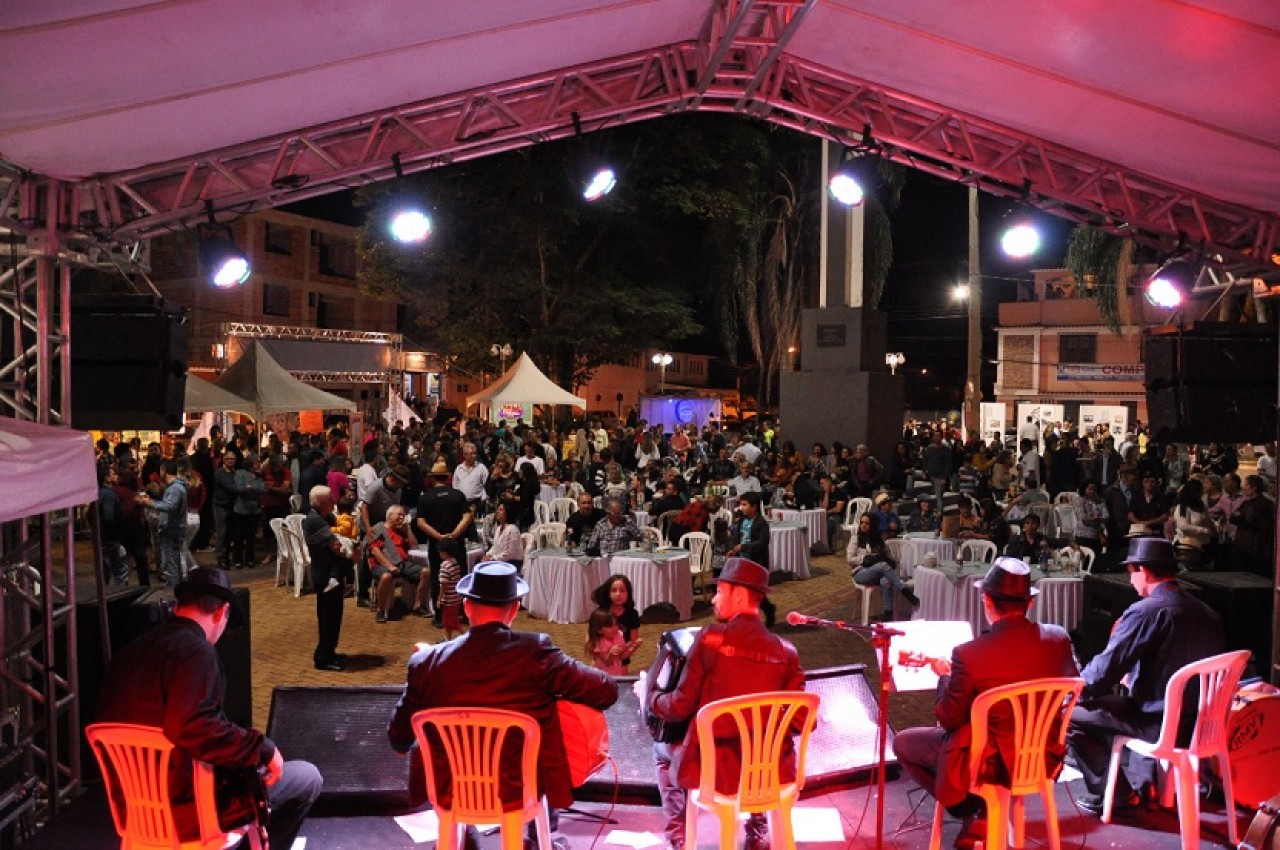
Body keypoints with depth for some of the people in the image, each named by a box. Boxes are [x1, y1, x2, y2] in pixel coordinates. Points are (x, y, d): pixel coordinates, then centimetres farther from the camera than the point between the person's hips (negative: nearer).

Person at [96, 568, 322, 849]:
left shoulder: (131, 650, 7)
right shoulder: (196, 651, -20)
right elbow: (196, 729, -33)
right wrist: (263, 749, -21)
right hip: (186, 807, -9)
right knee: (307, 778, 3)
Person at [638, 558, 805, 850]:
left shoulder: (710, 638, -12)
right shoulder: (786, 652, -3)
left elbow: (679, 707, -9)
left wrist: (646, 692, 12)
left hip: (713, 768, -3)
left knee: (663, 751, 29)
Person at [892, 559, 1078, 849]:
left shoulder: (970, 654, -26)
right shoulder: (1059, 639, -12)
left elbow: (948, 719, -14)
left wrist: (944, 676, 3)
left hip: (989, 761, -6)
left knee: (902, 742, 16)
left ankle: (973, 811, 12)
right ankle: (985, 808, 23)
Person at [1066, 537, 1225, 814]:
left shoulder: (1146, 611, -19)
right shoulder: (1208, 614, 5)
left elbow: (1104, 670, -18)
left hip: (1159, 725, -8)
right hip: (1198, 720, 8)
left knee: (1067, 715, 2)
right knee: (1114, 702, 31)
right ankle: (1141, 783, 27)